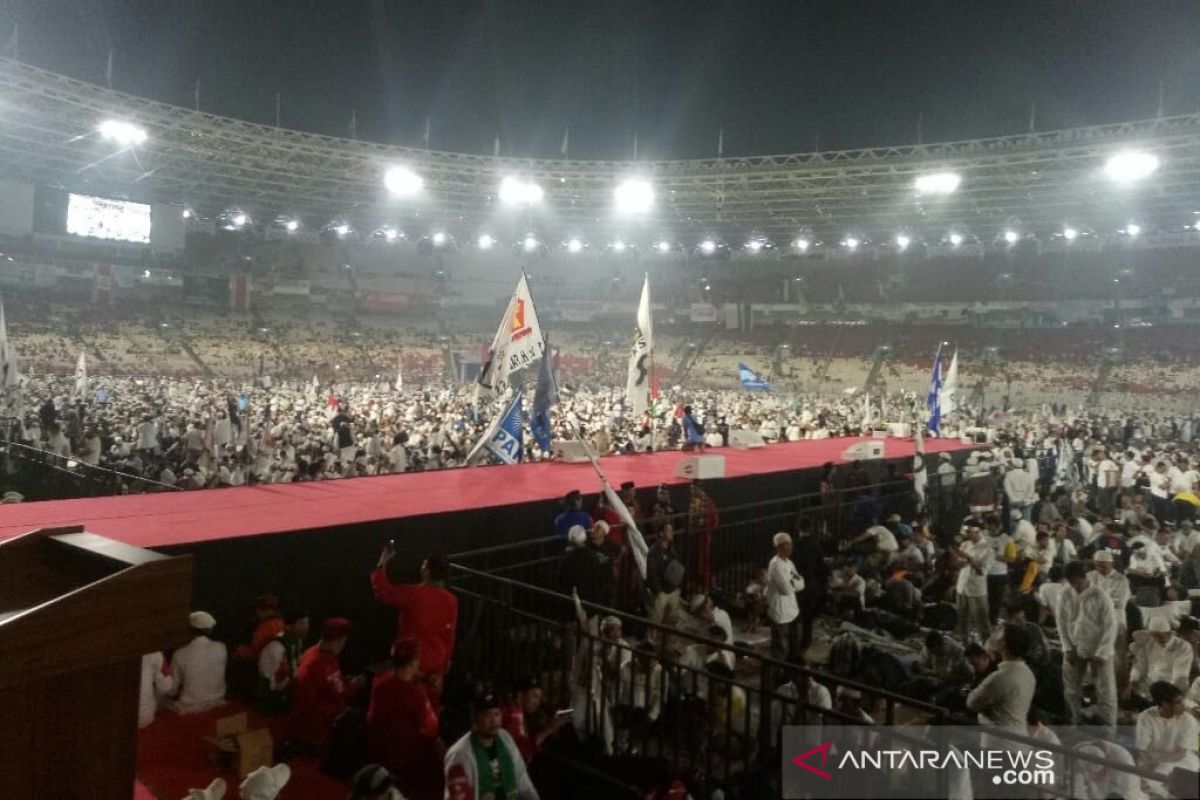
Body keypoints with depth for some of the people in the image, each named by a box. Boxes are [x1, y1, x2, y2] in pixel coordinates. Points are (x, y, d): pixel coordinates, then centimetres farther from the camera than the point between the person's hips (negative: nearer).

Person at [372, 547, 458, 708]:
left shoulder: (413, 594, -20)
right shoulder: (451, 601, -5)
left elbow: (382, 591, -11)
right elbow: (450, 635, 3)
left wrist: (383, 563, -2)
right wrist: (447, 659, 16)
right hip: (436, 662, 4)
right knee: (432, 704, 14)